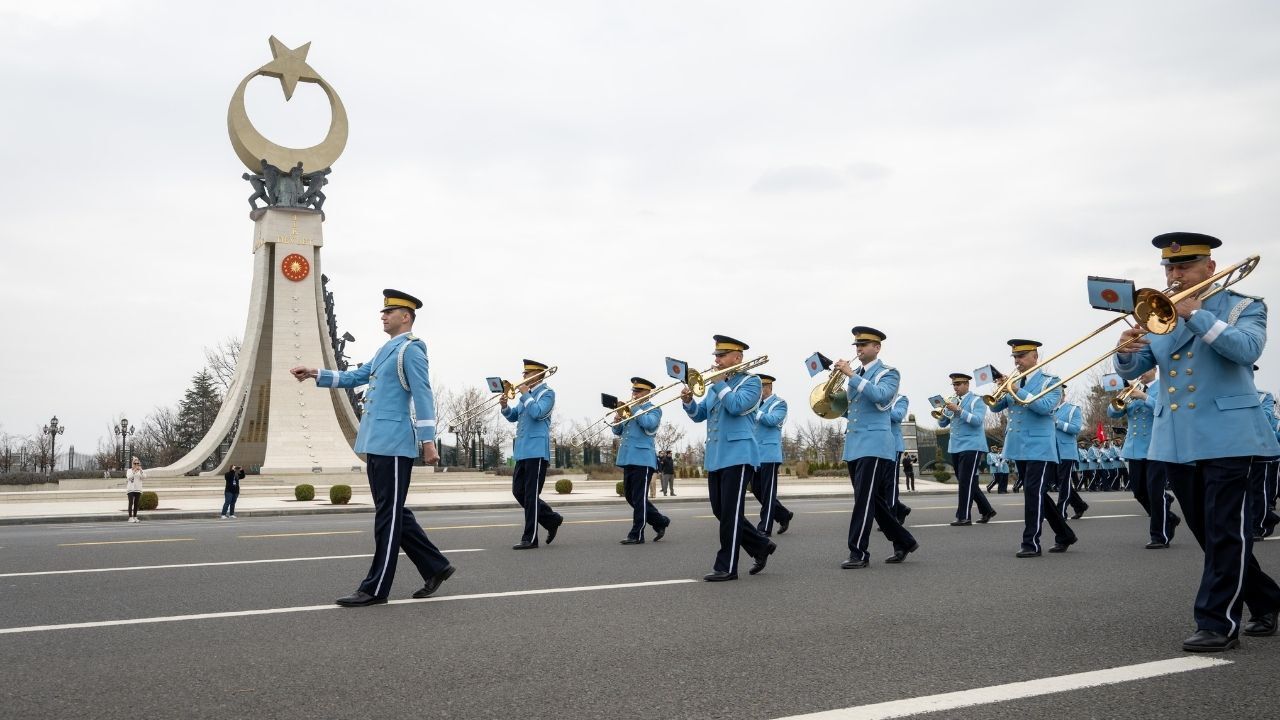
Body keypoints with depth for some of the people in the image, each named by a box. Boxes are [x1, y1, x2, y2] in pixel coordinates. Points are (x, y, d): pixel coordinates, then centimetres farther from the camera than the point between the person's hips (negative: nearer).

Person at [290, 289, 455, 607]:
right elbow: (353, 377, 24)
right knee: (395, 513, 11)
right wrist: (315, 374, 13)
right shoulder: (385, 351, 21)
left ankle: (376, 588, 0)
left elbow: (423, 396, -15)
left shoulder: (411, 349, -8)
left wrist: (428, 440, -20)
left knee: (388, 515, -4)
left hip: (393, 444, -10)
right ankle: (435, 566, 18)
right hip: (377, 443, 10)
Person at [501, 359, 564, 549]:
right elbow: (513, 417, 20)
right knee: (518, 491, 9)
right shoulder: (527, 394, 20)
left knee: (531, 494, -7)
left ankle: (530, 539, -3)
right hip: (523, 451, 9)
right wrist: (505, 406, 1)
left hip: (537, 451, -9)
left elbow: (537, 412, -21)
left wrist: (525, 394, -12)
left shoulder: (547, 393, -5)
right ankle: (552, 519, 21)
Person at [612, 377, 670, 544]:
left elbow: (649, 424, -21)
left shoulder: (653, 409, -1)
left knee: (638, 498, -6)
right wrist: (617, 421, -4)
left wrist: (635, 408, -13)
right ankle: (660, 521, 23)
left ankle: (636, 535, -2)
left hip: (642, 459, -8)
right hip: (628, 458, 8)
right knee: (630, 496, 11)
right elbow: (618, 432, 18)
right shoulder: (629, 409, 20)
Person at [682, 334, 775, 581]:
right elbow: (699, 415, 17)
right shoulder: (716, 386, 19)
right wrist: (688, 401, -2)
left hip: (738, 455, -8)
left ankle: (726, 567, -2)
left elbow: (737, 405, -20)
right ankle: (762, 546, 24)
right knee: (721, 512, 10)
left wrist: (719, 383, -12)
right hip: (715, 457, 8)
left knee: (730, 514, -7)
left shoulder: (750, 381, -3)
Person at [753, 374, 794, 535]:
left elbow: (772, 420, -19)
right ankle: (784, 515, 24)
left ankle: (765, 528, 1)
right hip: (755, 454, 8)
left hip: (769, 454, -7)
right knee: (756, 490, 9)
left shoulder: (779, 403, -2)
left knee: (768, 492, -3)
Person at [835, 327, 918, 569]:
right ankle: (903, 542, 24)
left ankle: (858, 553, -8)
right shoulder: (856, 374, 18)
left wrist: (851, 375, -24)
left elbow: (880, 396, -24)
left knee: (864, 499, -11)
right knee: (875, 500, 12)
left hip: (874, 444, -8)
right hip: (854, 445, 8)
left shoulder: (888, 373, -3)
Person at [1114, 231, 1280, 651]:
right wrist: (1125, 352, -16)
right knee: (1208, 535, 13)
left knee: (1225, 534, -7)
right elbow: (1132, 371, 6)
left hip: (1225, 437, -6)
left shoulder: (1243, 307, 2)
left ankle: (1218, 623, -2)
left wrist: (1196, 314, -23)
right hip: (1175, 442, 6)